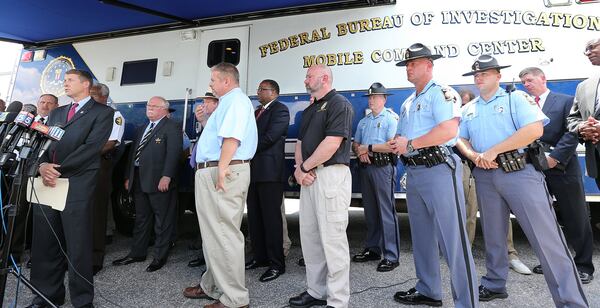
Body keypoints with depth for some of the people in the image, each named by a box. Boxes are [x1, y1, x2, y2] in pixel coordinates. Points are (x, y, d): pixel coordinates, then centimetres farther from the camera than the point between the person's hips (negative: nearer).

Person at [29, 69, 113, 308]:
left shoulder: (102, 112, 2)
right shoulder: (56, 113, 23)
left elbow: (92, 147, -10)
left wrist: (58, 169, -14)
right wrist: (43, 165, -8)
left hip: (77, 185, -6)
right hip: (48, 183, 6)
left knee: (77, 244, -1)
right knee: (44, 243, 10)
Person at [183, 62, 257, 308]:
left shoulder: (236, 100, -10)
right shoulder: (228, 102, 24)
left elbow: (232, 137, -25)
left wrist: (221, 170, -29)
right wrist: (204, 120, 21)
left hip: (224, 172, -11)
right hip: (211, 173, 11)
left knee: (223, 235, -6)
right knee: (213, 232, 18)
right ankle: (212, 286, 33)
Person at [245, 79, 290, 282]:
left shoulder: (280, 110, -4)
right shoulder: (256, 112, 24)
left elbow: (270, 136, -16)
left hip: (269, 171, -8)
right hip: (253, 170, 9)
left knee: (271, 217, -5)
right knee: (254, 217, 12)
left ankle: (276, 263, 3)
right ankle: (260, 256, 24)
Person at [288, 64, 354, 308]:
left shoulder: (340, 104, -6)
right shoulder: (309, 110, 21)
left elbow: (332, 143, -17)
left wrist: (305, 167, -9)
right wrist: (299, 168, 0)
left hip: (331, 175, -9)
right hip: (309, 176, 9)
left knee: (332, 239, -5)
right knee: (309, 235, 12)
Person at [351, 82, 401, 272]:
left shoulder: (391, 118, -2)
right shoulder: (363, 121, 20)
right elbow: (355, 144, 19)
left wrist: (368, 148, -9)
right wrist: (360, 153, -4)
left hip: (383, 166, -7)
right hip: (366, 167, 7)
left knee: (387, 212, -6)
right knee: (370, 210, 12)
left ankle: (391, 256, 1)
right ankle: (372, 249, 23)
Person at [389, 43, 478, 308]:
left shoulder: (442, 93, -6)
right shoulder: (408, 103, 20)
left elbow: (448, 130, -23)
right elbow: (401, 139, 23)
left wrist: (410, 144, -15)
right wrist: (395, 145, -1)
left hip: (438, 169, -9)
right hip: (413, 173, 9)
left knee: (452, 238, -6)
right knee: (421, 236, 16)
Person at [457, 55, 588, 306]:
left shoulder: (516, 98, 1)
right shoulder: (469, 109, 16)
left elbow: (535, 129, -13)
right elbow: (461, 139, 14)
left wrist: (493, 151, -16)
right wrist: (473, 156, -8)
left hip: (520, 173, -5)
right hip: (485, 177, 5)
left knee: (546, 237, -6)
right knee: (493, 236, 15)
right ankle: (494, 285, 29)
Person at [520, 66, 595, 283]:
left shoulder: (566, 101, 3)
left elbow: (572, 133, -7)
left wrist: (554, 157, -15)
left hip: (562, 168, -3)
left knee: (576, 220, 4)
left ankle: (583, 265, 18)